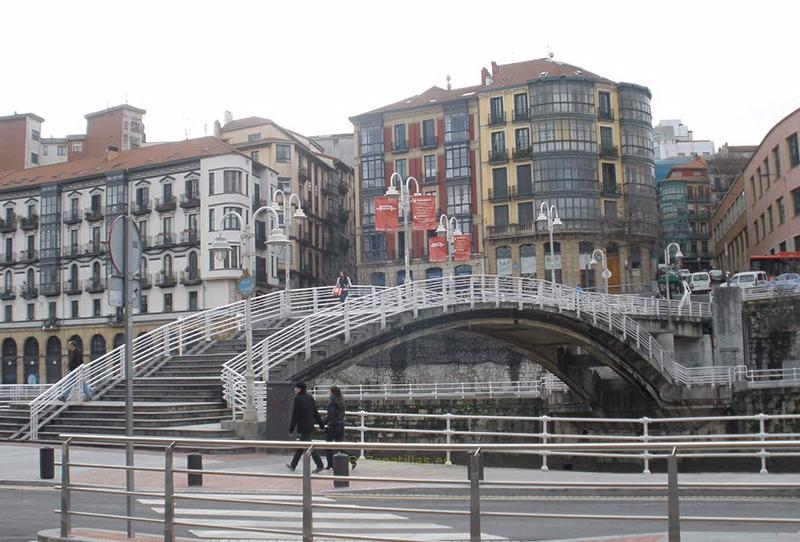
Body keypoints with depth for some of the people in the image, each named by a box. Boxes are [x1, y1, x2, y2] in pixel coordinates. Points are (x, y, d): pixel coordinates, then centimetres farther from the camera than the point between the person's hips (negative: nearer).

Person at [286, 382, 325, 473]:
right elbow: (316, 413, 13)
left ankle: (320, 466, -11)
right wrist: (321, 425, 16)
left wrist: (291, 429, -10)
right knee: (300, 447, 15)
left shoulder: (298, 399, -13)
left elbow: (295, 415, -14)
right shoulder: (310, 398, 10)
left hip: (303, 428, -9)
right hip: (310, 426, 9)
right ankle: (293, 465, 24)